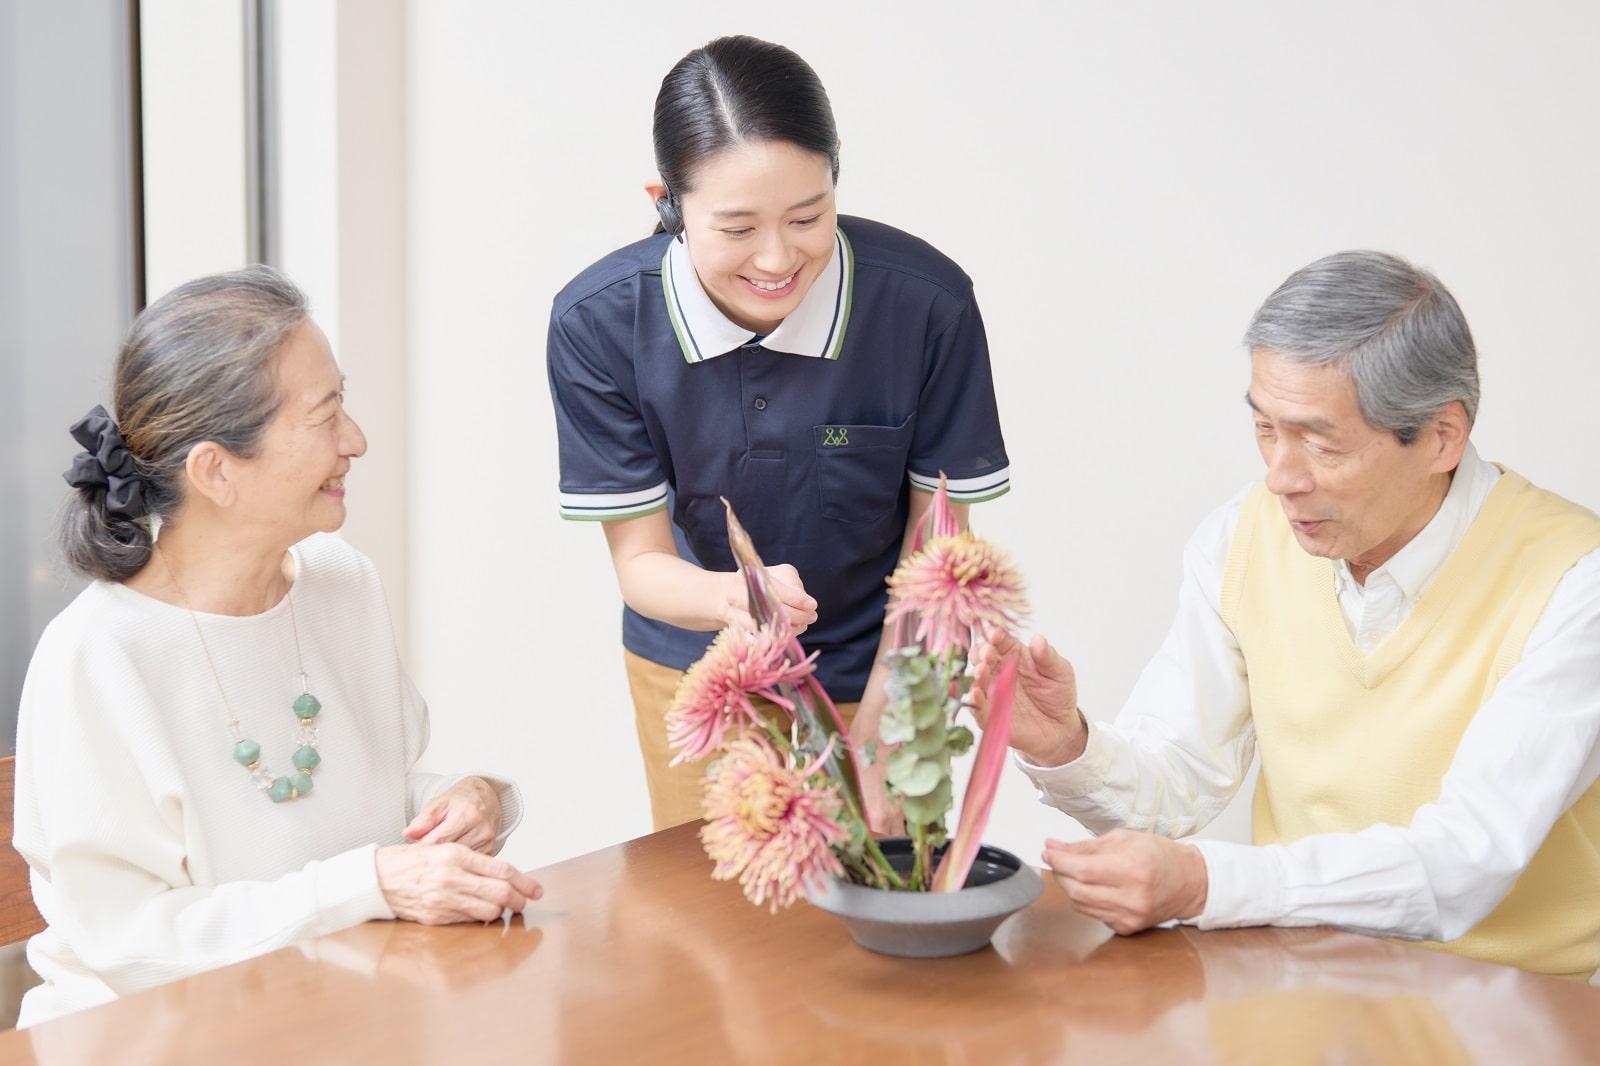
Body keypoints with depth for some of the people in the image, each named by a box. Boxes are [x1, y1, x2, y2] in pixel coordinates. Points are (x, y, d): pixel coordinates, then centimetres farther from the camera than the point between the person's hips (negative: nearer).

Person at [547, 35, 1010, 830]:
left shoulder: (927, 305, -25)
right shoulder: (598, 323, -23)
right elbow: (641, 561, -16)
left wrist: (873, 744, -19)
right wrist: (731, 597, -38)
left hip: (870, 672, -1)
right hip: (692, 669, 1)